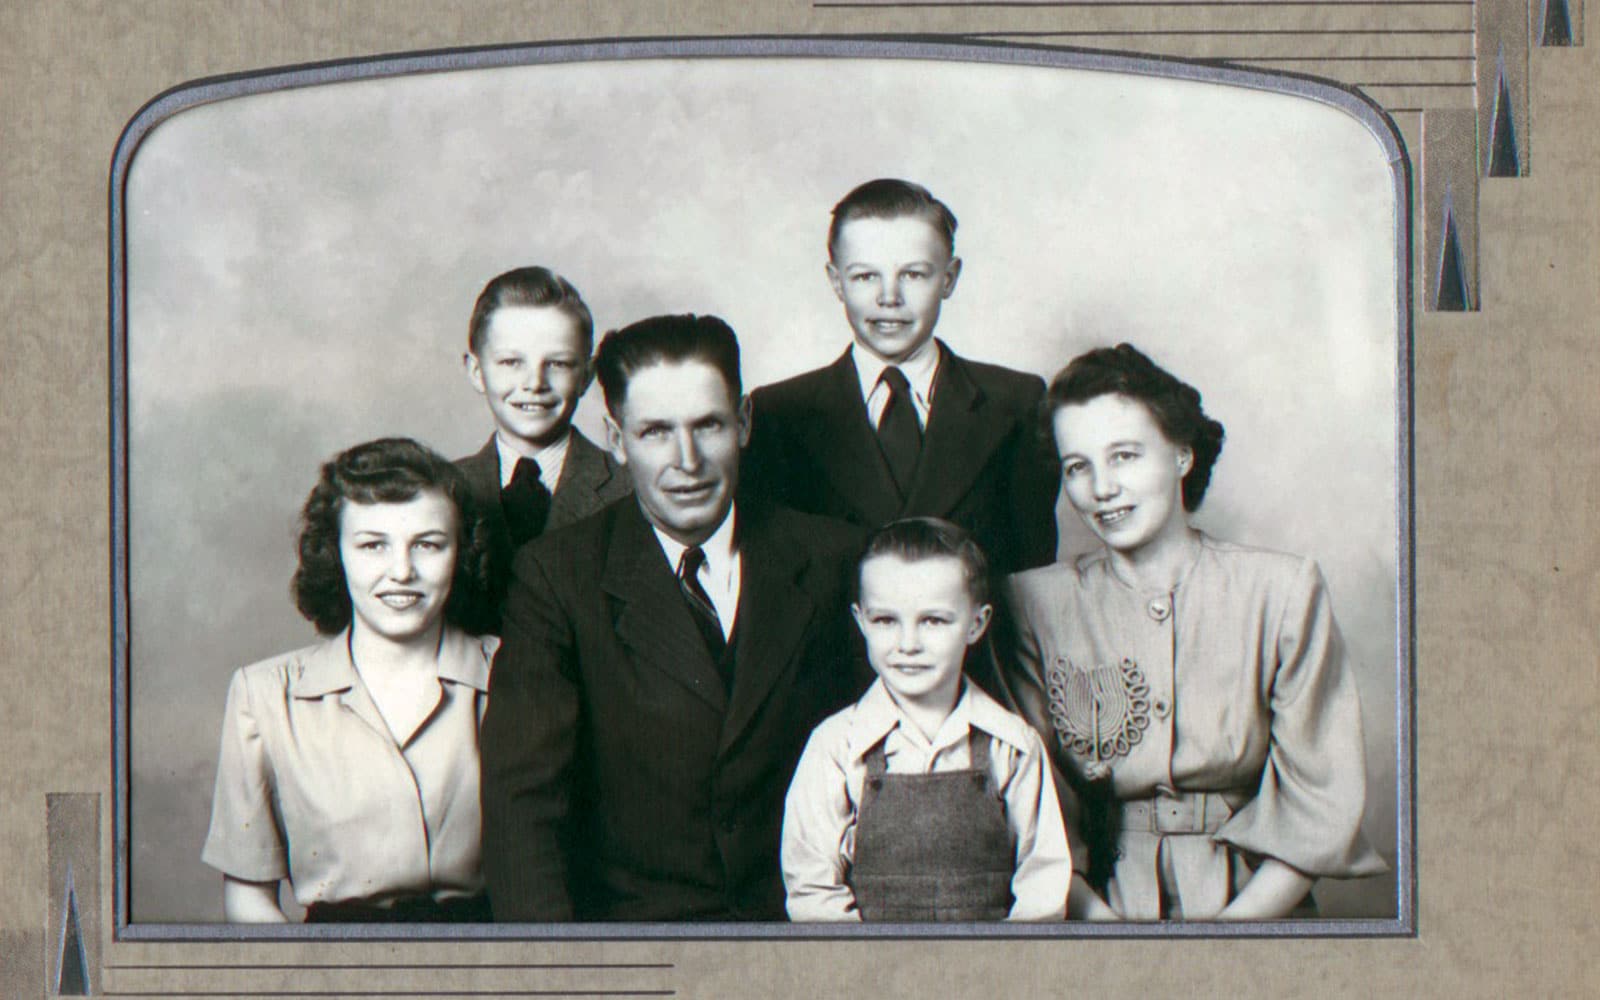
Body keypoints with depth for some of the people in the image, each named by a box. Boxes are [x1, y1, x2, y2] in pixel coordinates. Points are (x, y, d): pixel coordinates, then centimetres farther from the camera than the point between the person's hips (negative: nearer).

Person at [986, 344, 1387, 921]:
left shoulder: (1281, 592, 2)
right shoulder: (1034, 604, 5)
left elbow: (1323, 801, 1)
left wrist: (1232, 924, -11)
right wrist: (1100, 921, -13)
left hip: (1254, 902, 0)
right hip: (1105, 899, 1)